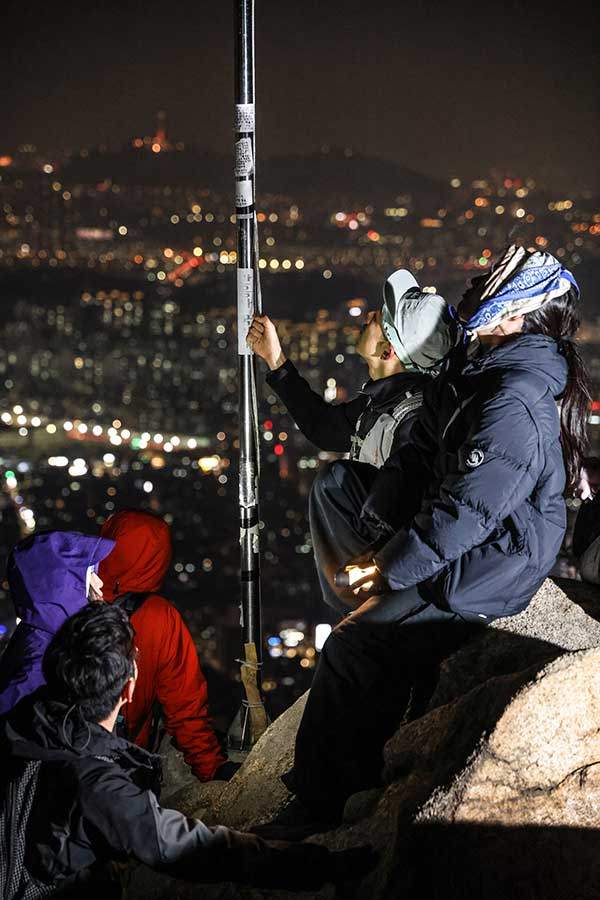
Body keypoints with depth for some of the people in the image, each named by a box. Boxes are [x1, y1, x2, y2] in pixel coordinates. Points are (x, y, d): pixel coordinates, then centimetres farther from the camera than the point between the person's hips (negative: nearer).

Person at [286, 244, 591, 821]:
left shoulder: (516, 406, -26)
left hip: (491, 569, -10)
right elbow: (418, 456, 10)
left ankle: (322, 801, 2)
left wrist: (392, 566, -16)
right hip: (468, 542, 10)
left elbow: (465, 510, -26)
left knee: (355, 646, -14)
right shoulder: (472, 367, 6)